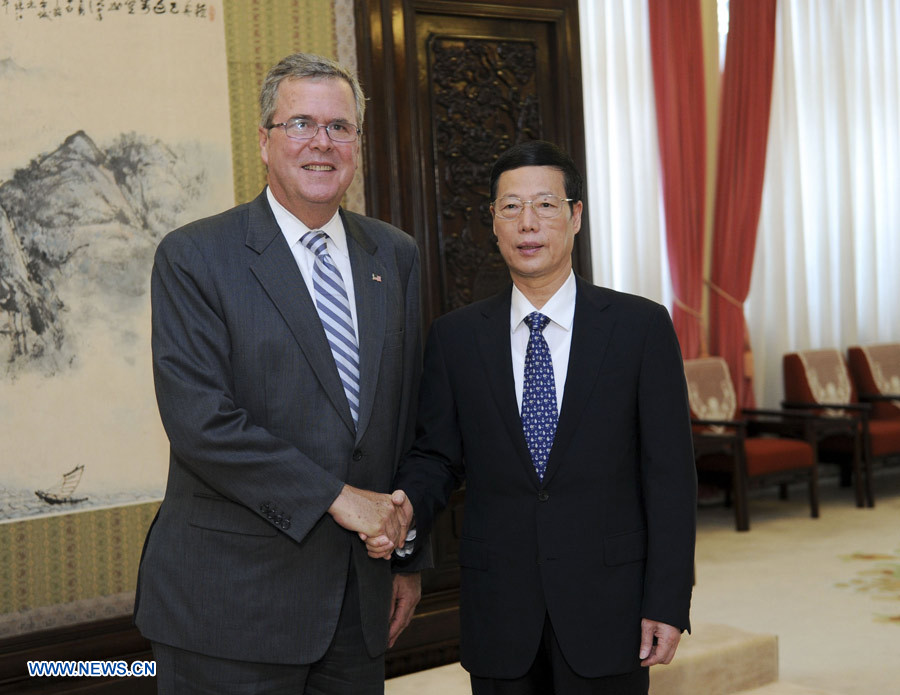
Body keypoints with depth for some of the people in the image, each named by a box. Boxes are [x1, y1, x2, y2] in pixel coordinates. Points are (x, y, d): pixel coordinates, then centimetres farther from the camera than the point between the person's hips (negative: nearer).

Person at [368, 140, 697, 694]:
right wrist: (405, 508, -15)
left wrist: (668, 603, -7)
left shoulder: (641, 326, -2)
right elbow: (437, 455, 7)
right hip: (499, 619, 2)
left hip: (607, 611, -1)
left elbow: (670, 473, -4)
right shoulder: (455, 337, 4)